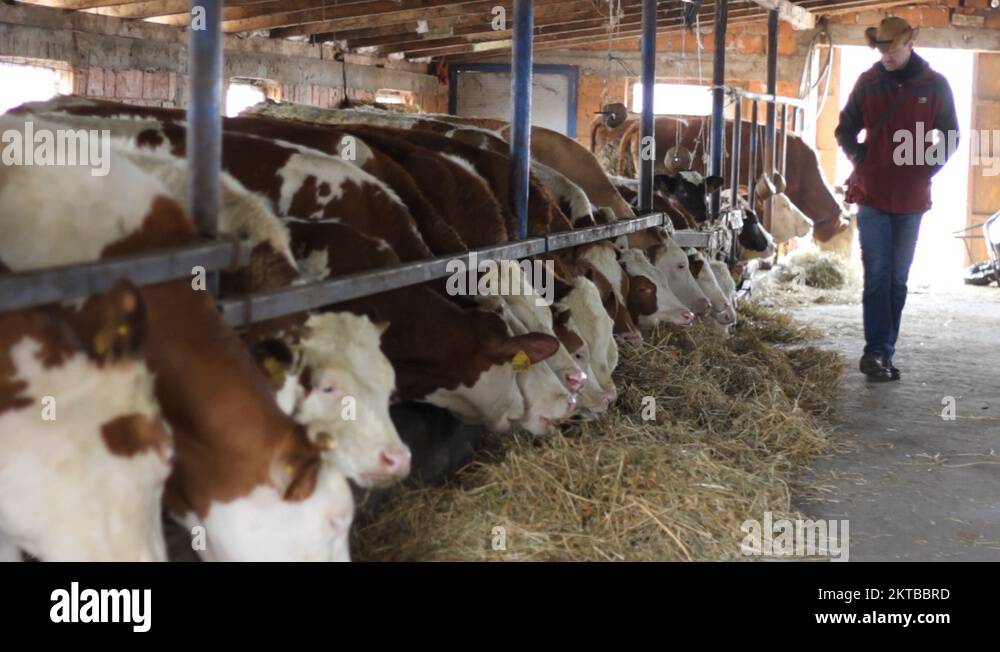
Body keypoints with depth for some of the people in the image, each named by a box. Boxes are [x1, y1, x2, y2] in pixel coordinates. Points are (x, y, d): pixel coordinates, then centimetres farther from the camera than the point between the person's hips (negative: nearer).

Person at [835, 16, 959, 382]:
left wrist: (927, 167, -4)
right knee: (878, 276, -7)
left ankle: (880, 354, 14)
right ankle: (878, 352, -9)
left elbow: (950, 138, 8)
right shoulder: (868, 82, 1)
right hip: (872, 197, -1)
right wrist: (860, 160, -2)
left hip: (911, 200, 1)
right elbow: (845, 130, 10)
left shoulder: (935, 86, 1)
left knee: (897, 279, 7)